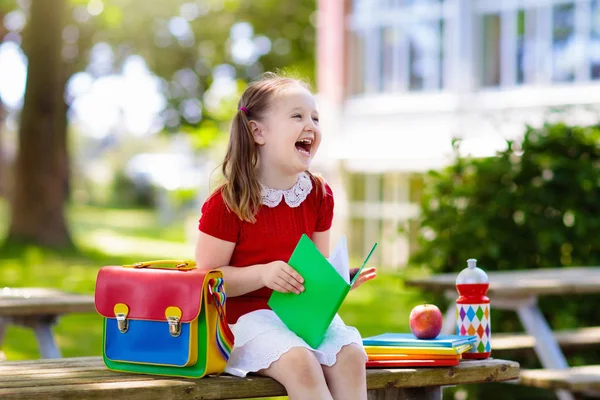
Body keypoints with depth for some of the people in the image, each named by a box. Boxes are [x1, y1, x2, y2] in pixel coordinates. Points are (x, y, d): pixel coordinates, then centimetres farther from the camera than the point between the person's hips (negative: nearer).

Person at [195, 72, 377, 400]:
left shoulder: (319, 195, 6)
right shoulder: (227, 202, -10)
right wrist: (263, 274, -23)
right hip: (249, 313, -5)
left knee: (351, 356, -23)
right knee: (300, 363, -31)